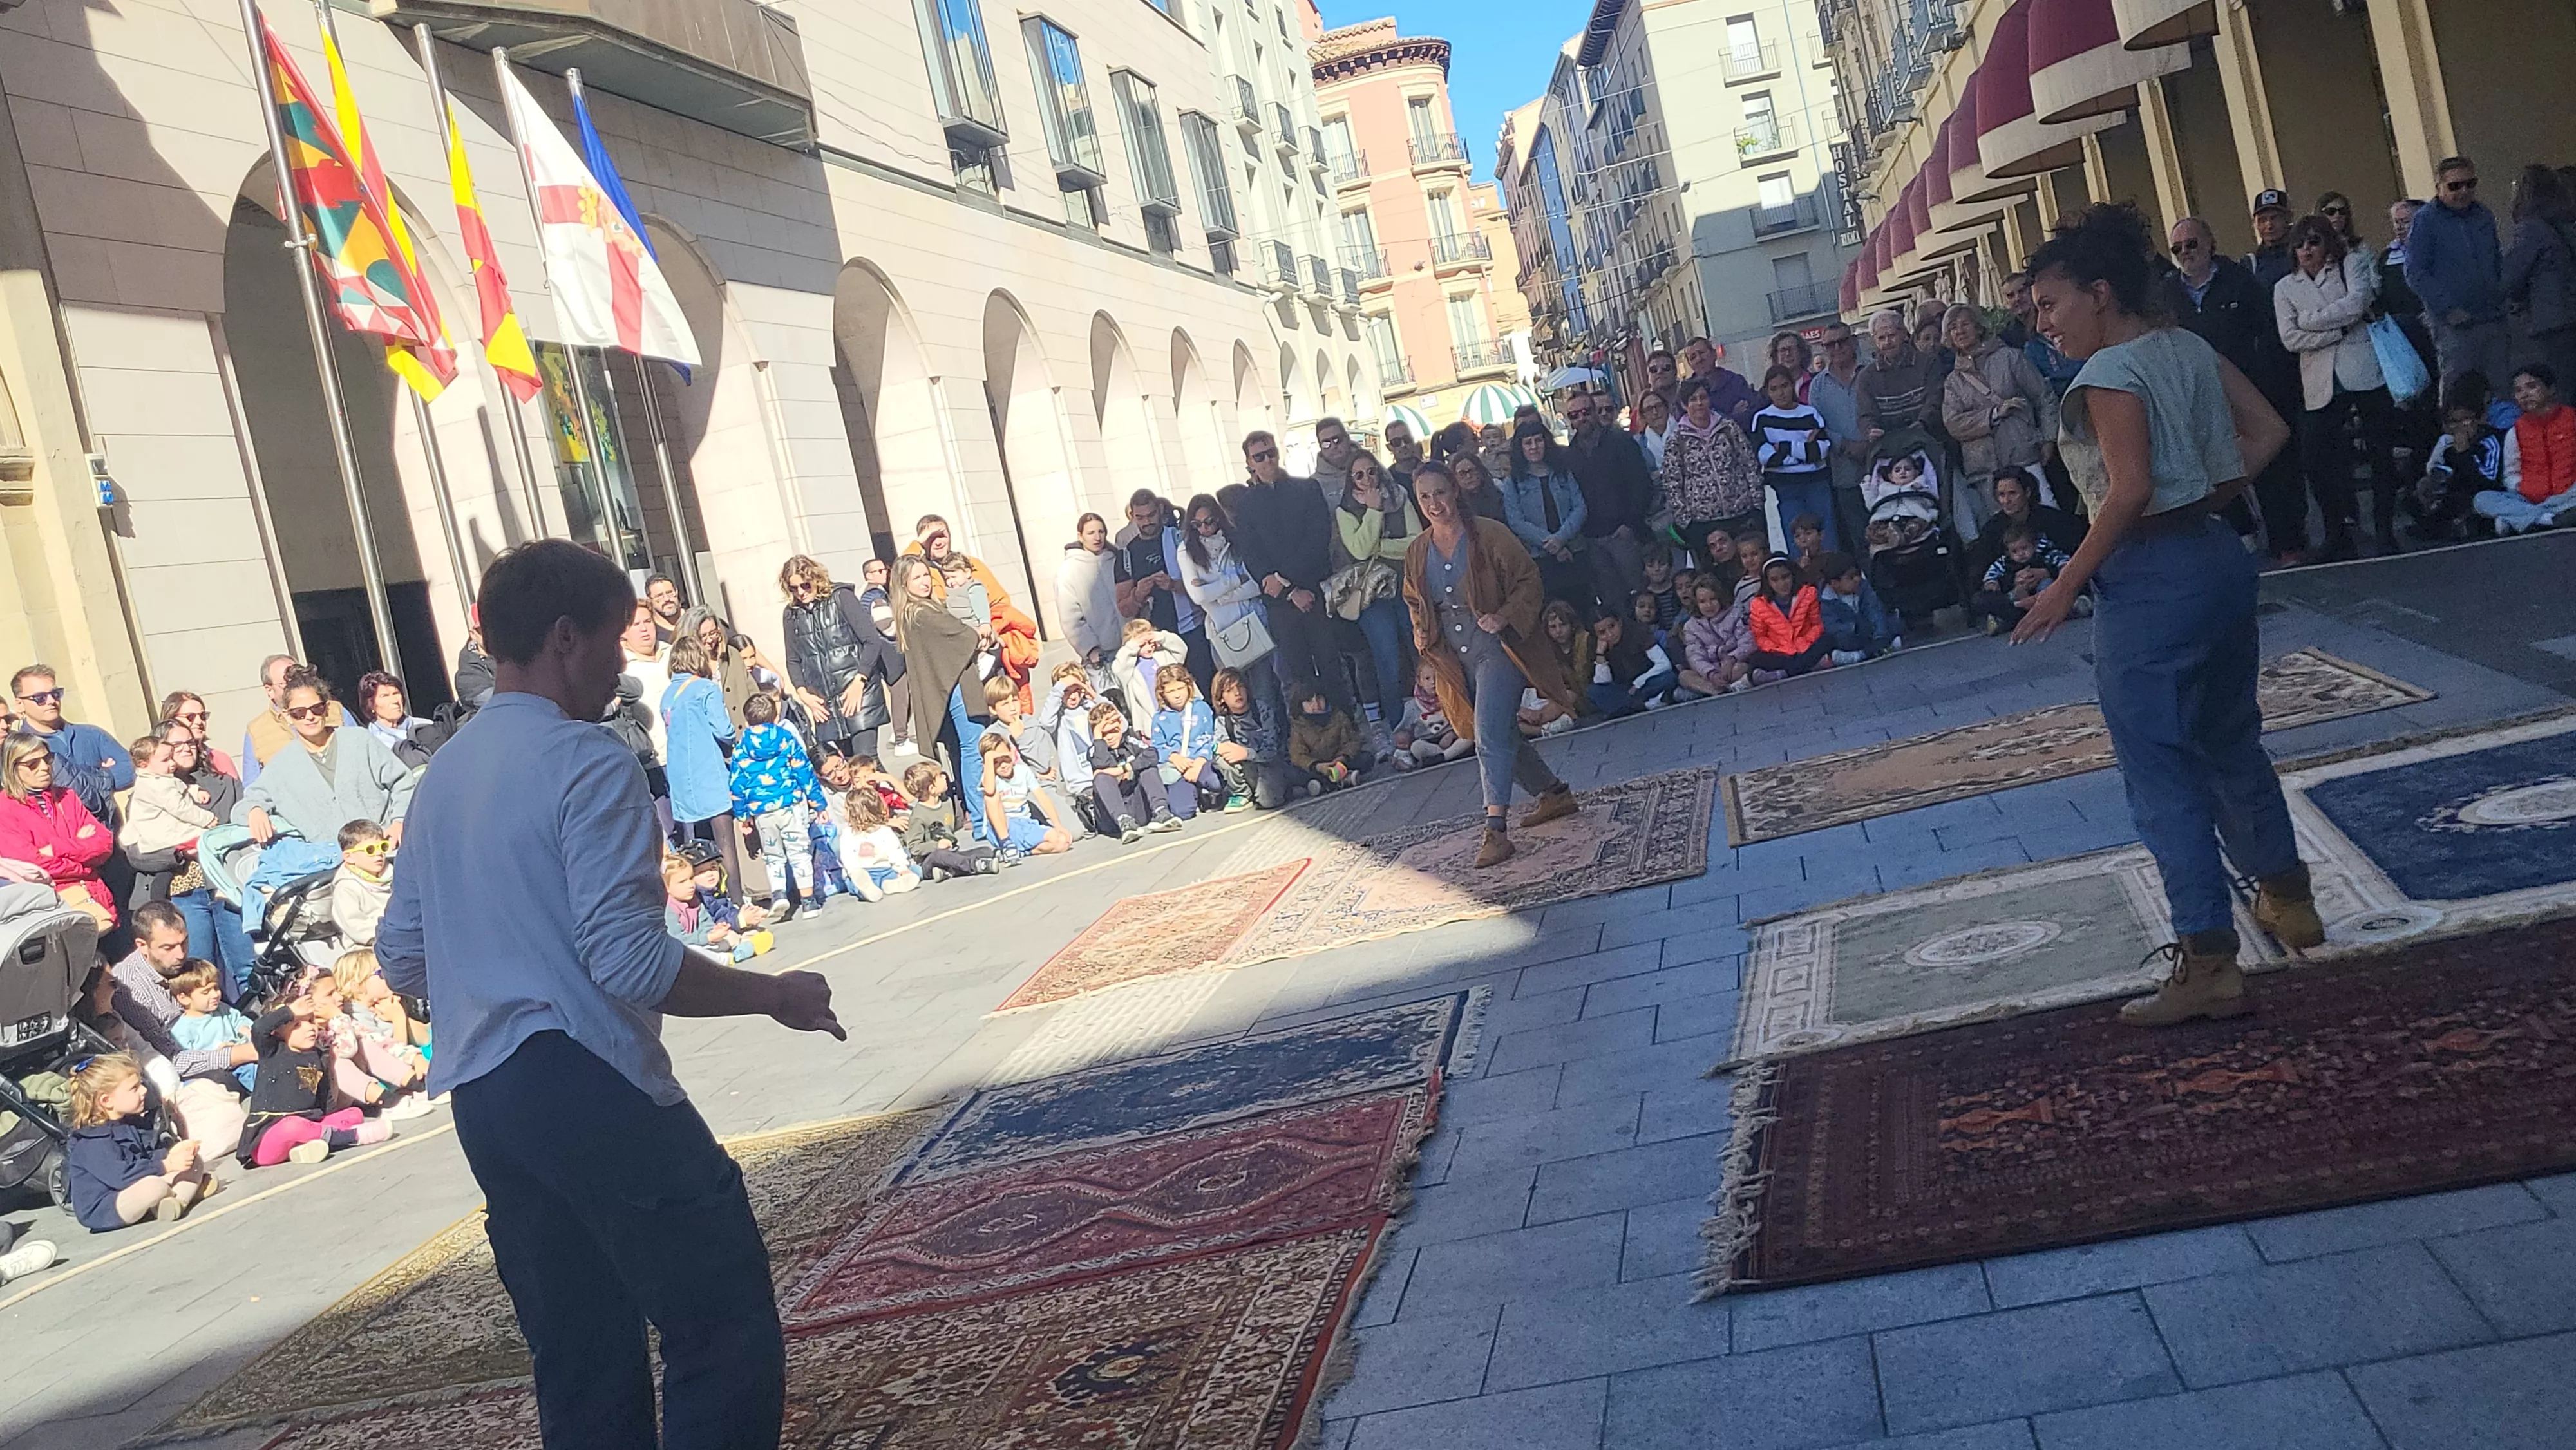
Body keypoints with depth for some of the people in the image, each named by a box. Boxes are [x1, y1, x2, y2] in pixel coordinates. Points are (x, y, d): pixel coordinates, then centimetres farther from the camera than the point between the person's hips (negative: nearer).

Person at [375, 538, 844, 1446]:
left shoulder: (444, 774, 14)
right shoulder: (590, 765, -12)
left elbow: (399, 960, 19)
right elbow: (630, 963, -20)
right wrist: (776, 996, -8)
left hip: (482, 1099, 9)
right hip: (588, 1086, -9)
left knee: (582, 1362, 15)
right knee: (728, 1332, -3)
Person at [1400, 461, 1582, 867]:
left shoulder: (1488, 535, -9)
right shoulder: (1417, 553, 7)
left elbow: (1528, 580, -6)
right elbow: (1415, 603, 21)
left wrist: (1504, 616, -21)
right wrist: (1421, 632, 1)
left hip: (1497, 646, -6)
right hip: (1458, 661, 7)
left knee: (1490, 737, -18)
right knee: (1502, 736, 15)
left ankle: (1496, 831, -19)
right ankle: (1555, 794, 35)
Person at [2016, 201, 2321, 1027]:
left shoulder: (2109, 374, -15)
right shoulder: (2190, 349, 10)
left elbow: (2130, 491, -22)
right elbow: (2268, 431, 11)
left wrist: (2065, 588, -18)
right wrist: (2209, 496, 12)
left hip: (2149, 577, -9)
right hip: (2217, 555, 9)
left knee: (2160, 770, -4)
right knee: (2230, 740, 23)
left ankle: (2209, 964, -4)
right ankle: (2287, 898, 37)